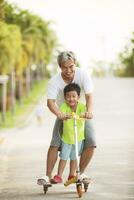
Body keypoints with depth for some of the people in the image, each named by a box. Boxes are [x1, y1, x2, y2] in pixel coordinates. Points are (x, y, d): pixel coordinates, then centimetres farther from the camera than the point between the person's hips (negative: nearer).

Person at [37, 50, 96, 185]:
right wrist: (58, 113, -54)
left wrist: (89, 111, -48)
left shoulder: (83, 75, -19)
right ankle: (48, 176, -12)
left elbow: (89, 95, -27)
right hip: (63, 114, -1)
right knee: (55, 144, -18)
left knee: (91, 143, -14)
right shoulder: (54, 81, -21)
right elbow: (50, 101, -32)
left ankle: (80, 173, 4)